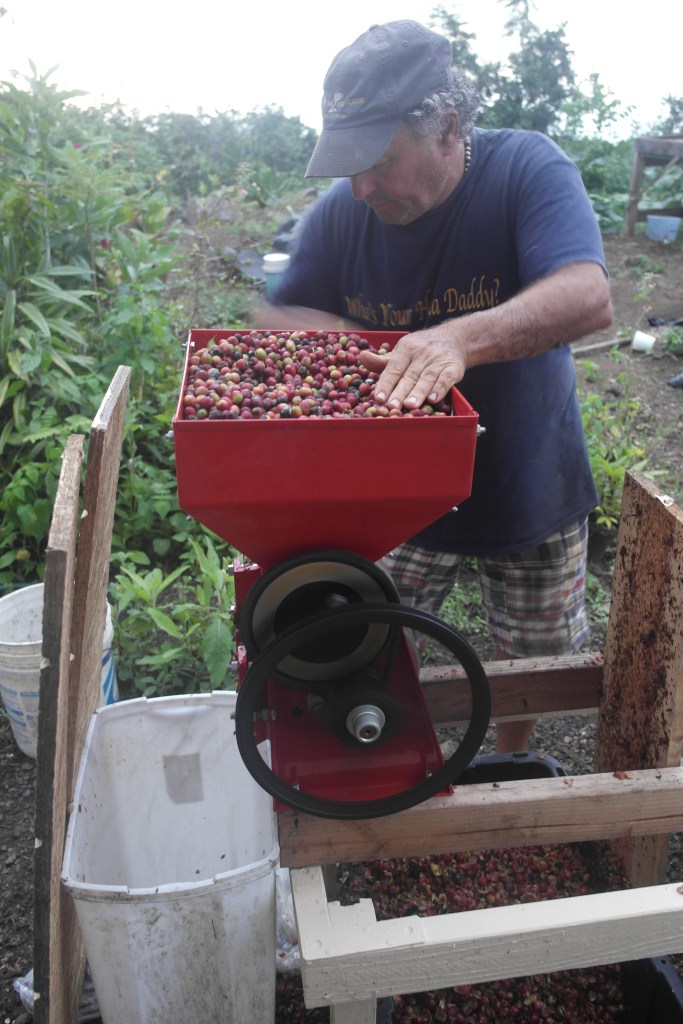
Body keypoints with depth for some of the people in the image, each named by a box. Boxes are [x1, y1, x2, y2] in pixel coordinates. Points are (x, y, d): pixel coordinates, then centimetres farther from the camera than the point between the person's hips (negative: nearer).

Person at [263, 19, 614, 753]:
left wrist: (462, 339, -52)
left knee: (533, 659, 19)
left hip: (530, 490, -1)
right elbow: (285, 318, -2)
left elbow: (589, 299, -35)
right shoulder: (339, 212, -10)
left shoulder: (527, 170, -20)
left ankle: (511, 759, 50)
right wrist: (351, 339, -25)